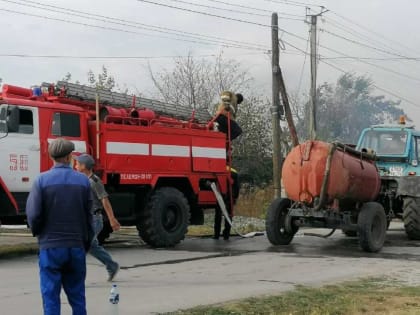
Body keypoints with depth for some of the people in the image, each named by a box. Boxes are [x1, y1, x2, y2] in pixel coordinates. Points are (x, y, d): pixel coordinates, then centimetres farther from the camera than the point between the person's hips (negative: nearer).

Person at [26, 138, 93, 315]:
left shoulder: (42, 180, -8)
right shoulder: (83, 181, -1)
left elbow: (33, 215, -10)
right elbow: (88, 216, 2)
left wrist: (37, 232, 12)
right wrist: (86, 244, 12)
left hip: (50, 247, -2)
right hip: (76, 247, 3)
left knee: (50, 296, 3)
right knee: (77, 296, 13)